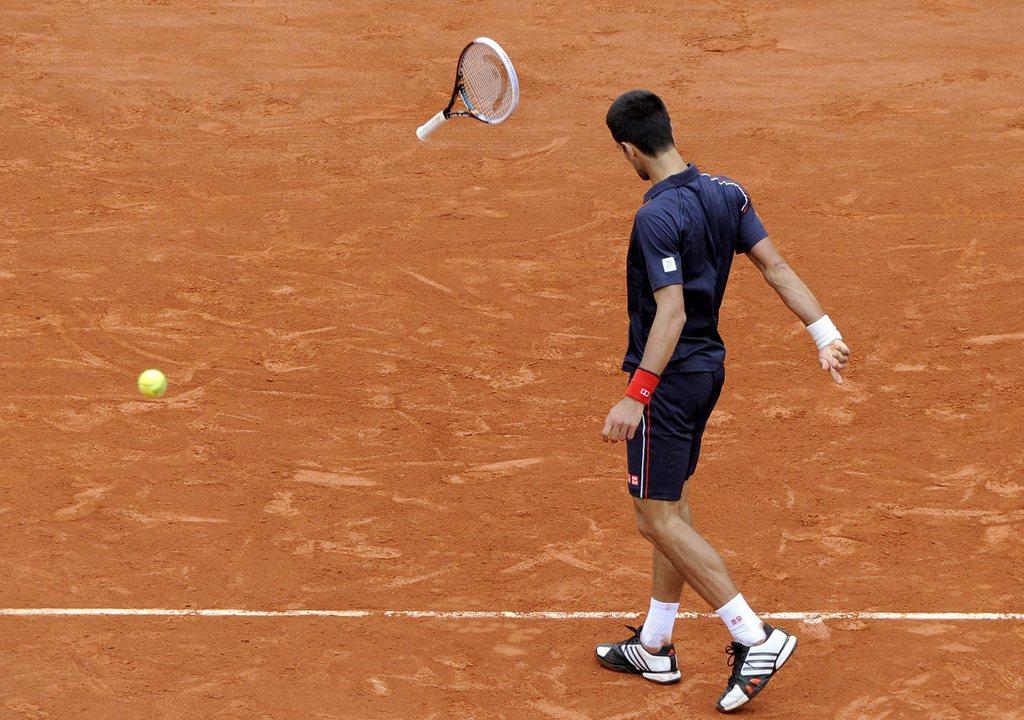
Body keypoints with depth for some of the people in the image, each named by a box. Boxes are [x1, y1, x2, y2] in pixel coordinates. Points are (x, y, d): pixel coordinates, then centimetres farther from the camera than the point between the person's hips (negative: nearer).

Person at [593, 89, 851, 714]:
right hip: (709, 367, 9)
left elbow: (671, 315, -26)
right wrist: (826, 335, 3)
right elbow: (778, 268, 2)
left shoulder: (658, 216, -22)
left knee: (659, 519, -2)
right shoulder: (725, 193, 3)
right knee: (671, 509, 17)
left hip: (669, 377, -9)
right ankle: (655, 648, 28)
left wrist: (635, 397, -24)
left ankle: (756, 637, -4)